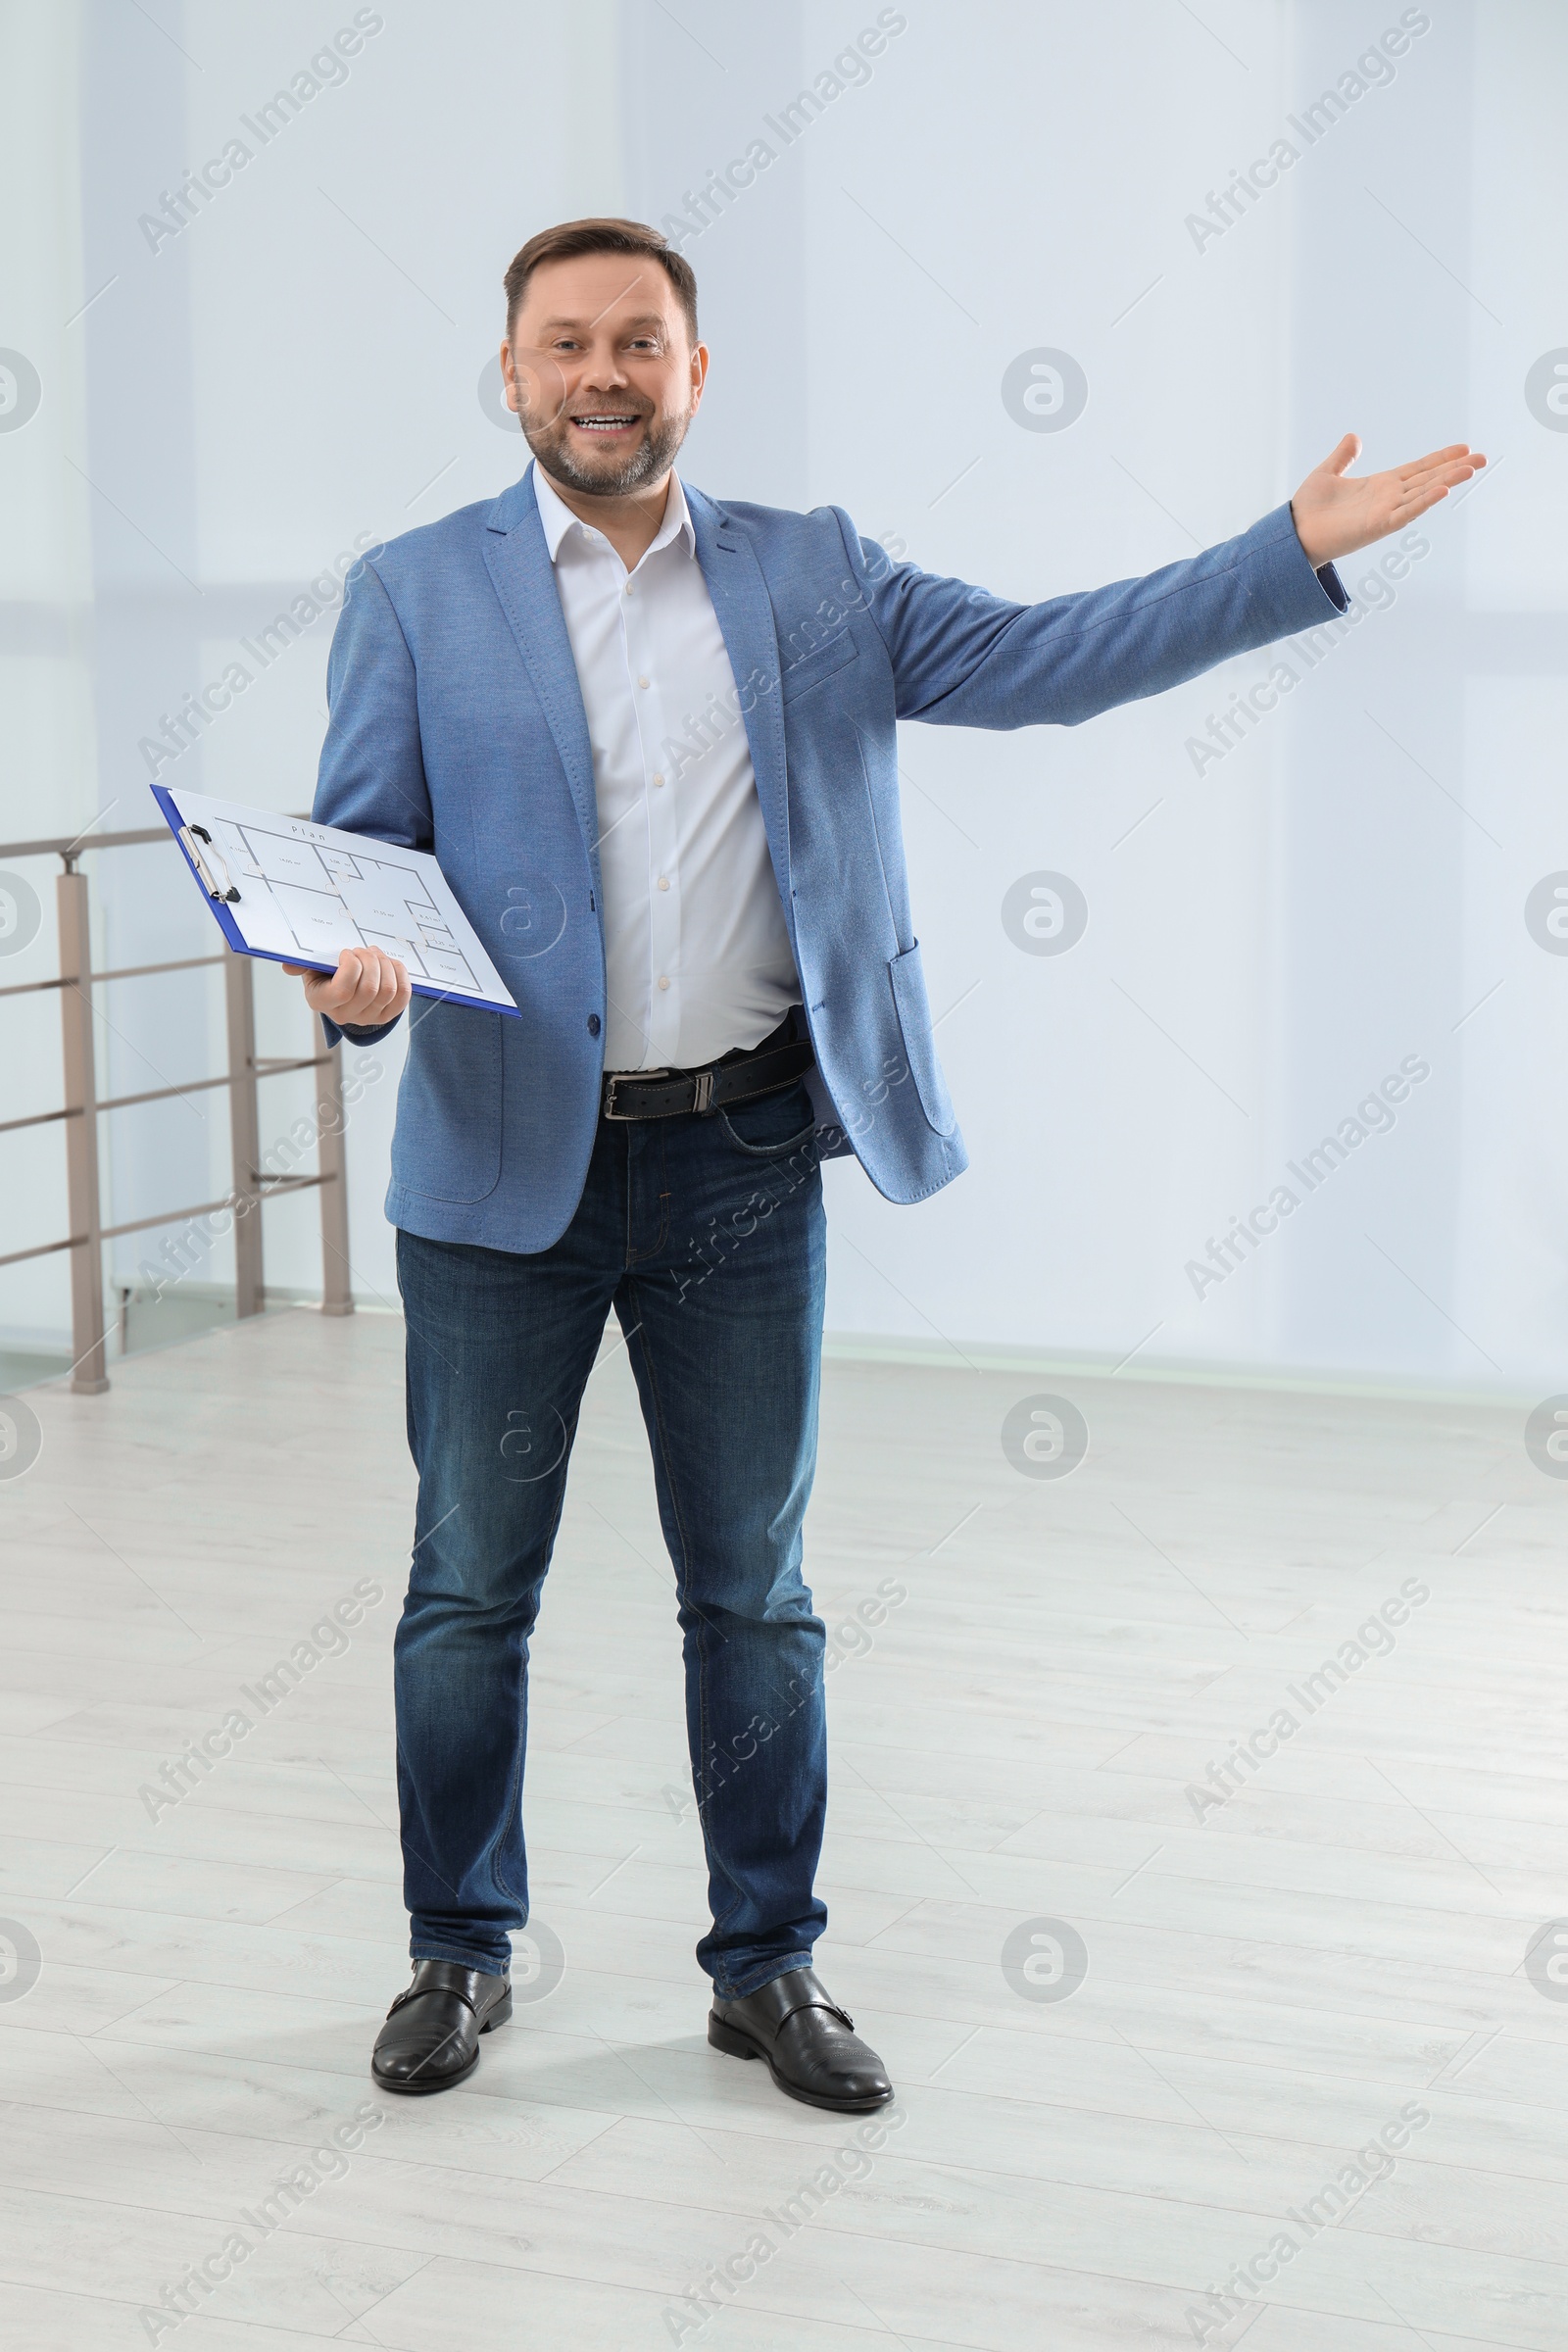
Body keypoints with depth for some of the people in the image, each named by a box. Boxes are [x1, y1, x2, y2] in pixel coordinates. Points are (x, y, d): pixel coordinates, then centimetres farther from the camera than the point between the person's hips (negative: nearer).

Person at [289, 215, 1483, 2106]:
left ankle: (768, 1965, 24)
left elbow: (1039, 659, 4)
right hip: (508, 1164, -1)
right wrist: (352, 974, -23)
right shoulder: (418, 595, 2)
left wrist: (1301, 546, -3)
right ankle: (460, 1953, 27)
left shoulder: (810, 574, 7)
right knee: (471, 1586, 9)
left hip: (743, 1163, 1)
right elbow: (354, 847, -1)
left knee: (754, 1589, 10)